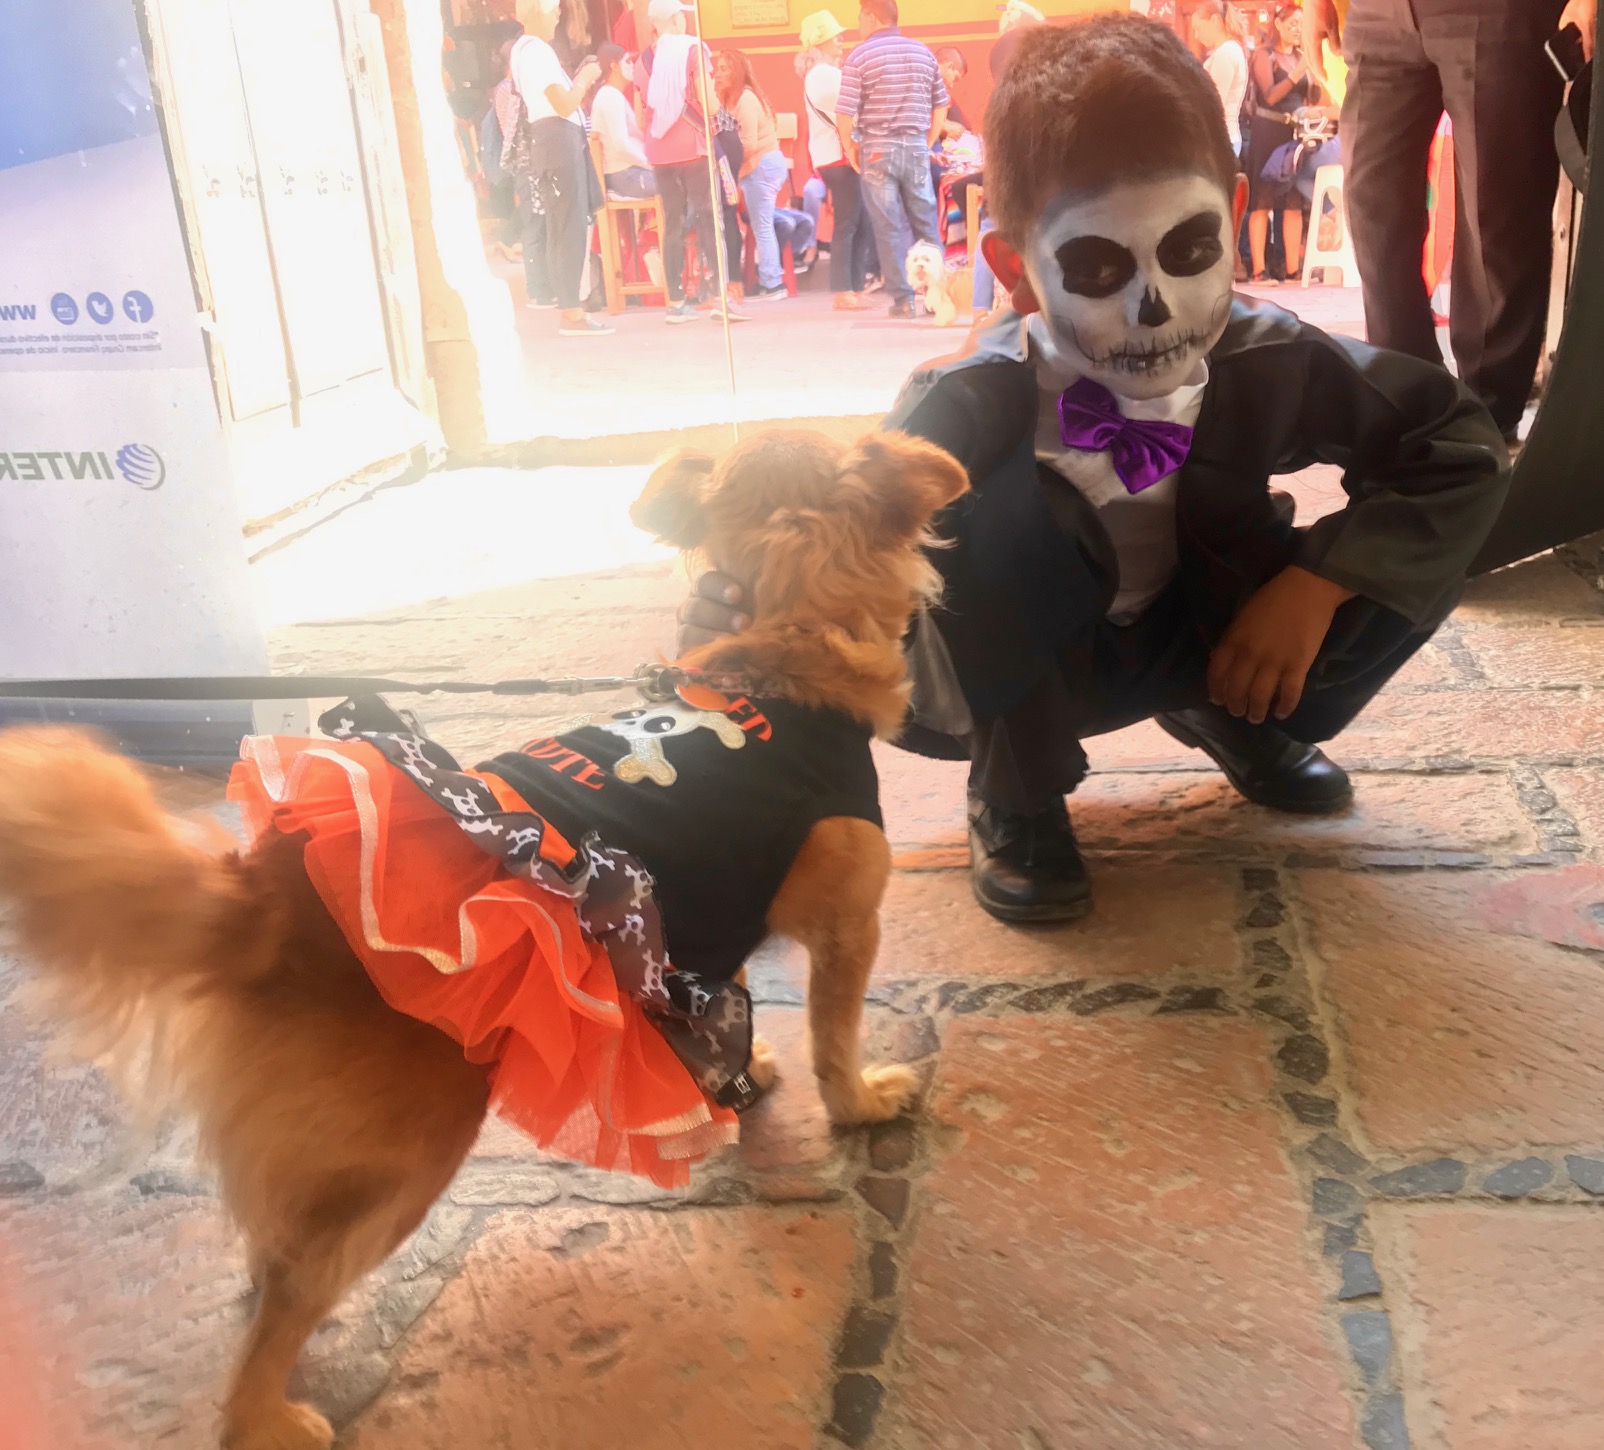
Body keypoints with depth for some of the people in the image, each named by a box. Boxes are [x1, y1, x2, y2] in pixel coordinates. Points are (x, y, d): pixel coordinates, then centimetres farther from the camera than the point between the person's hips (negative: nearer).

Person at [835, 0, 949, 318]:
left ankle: (903, 299, 0)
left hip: (877, 149, -3)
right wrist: (927, 143, 17)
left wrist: (850, 148, 3)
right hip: (916, 147, 3)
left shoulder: (860, 57, -5)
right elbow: (941, 106, 10)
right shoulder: (923, 53, 9)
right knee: (926, 223, 10)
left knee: (890, 226, 1)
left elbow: (845, 112, -11)